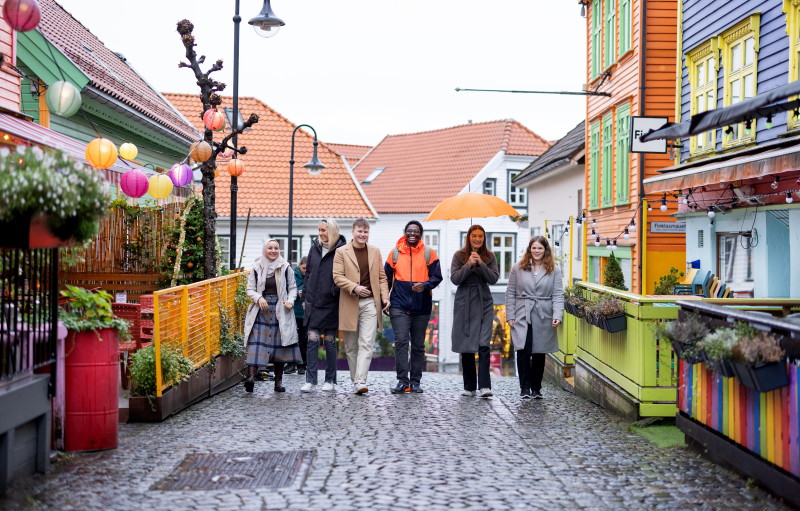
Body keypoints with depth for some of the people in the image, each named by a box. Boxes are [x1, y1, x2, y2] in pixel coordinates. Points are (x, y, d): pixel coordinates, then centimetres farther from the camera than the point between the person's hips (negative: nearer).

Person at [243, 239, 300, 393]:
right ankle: (251, 377, -24)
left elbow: (292, 288, 9)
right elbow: (250, 289, 7)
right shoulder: (257, 268, 6)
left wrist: (290, 300, -9)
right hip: (261, 311, 0)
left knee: (279, 344, 4)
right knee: (256, 343, -13)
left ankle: (278, 381, 12)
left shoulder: (285, 268, 5)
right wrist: (259, 298, -12)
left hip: (280, 311, 1)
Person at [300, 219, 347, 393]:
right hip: (313, 302, 4)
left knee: (330, 342, 5)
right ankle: (310, 381, 2)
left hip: (331, 303, -4)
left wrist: (337, 292, -15)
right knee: (312, 340, 0)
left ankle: (330, 381, 15)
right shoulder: (314, 248, 9)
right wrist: (305, 297, 13)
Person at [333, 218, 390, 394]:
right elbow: (337, 276, -5)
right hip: (349, 304, -1)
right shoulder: (341, 252, 3)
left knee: (367, 344, -10)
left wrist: (385, 297, 0)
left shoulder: (375, 252, 13)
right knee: (351, 345, 8)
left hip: (370, 302, 1)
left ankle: (360, 381, -15)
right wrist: (354, 288, -19)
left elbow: (382, 277, 13)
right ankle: (355, 379, 20)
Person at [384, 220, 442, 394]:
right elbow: (386, 278, 13)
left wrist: (425, 285, -18)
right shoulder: (395, 253, 8)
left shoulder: (429, 253, 5)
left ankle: (415, 382, 14)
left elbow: (437, 276, 2)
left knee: (418, 345, 7)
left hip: (422, 306, 1)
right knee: (401, 342, -11)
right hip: (399, 305, -1)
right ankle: (403, 381, -9)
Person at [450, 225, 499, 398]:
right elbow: (455, 278, -5)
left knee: (484, 345, -12)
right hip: (464, 303, 0)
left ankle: (484, 386, -16)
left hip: (484, 303, 0)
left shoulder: (489, 256, 7)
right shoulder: (459, 255, 3)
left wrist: (481, 264, -16)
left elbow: (494, 278, -3)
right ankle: (469, 387, 14)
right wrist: (469, 265, -17)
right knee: (466, 346, 5)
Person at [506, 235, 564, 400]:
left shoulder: (554, 270, 5)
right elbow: (510, 293, 6)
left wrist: (557, 315, -13)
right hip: (522, 316, -1)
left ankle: (536, 388, 18)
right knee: (523, 350, -14)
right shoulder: (518, 268, 5)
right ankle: (525, 387, -5)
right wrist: (510, 316, -1)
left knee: (539, 354, 7)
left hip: (543, 318, 1)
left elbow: (558, 295, 0)